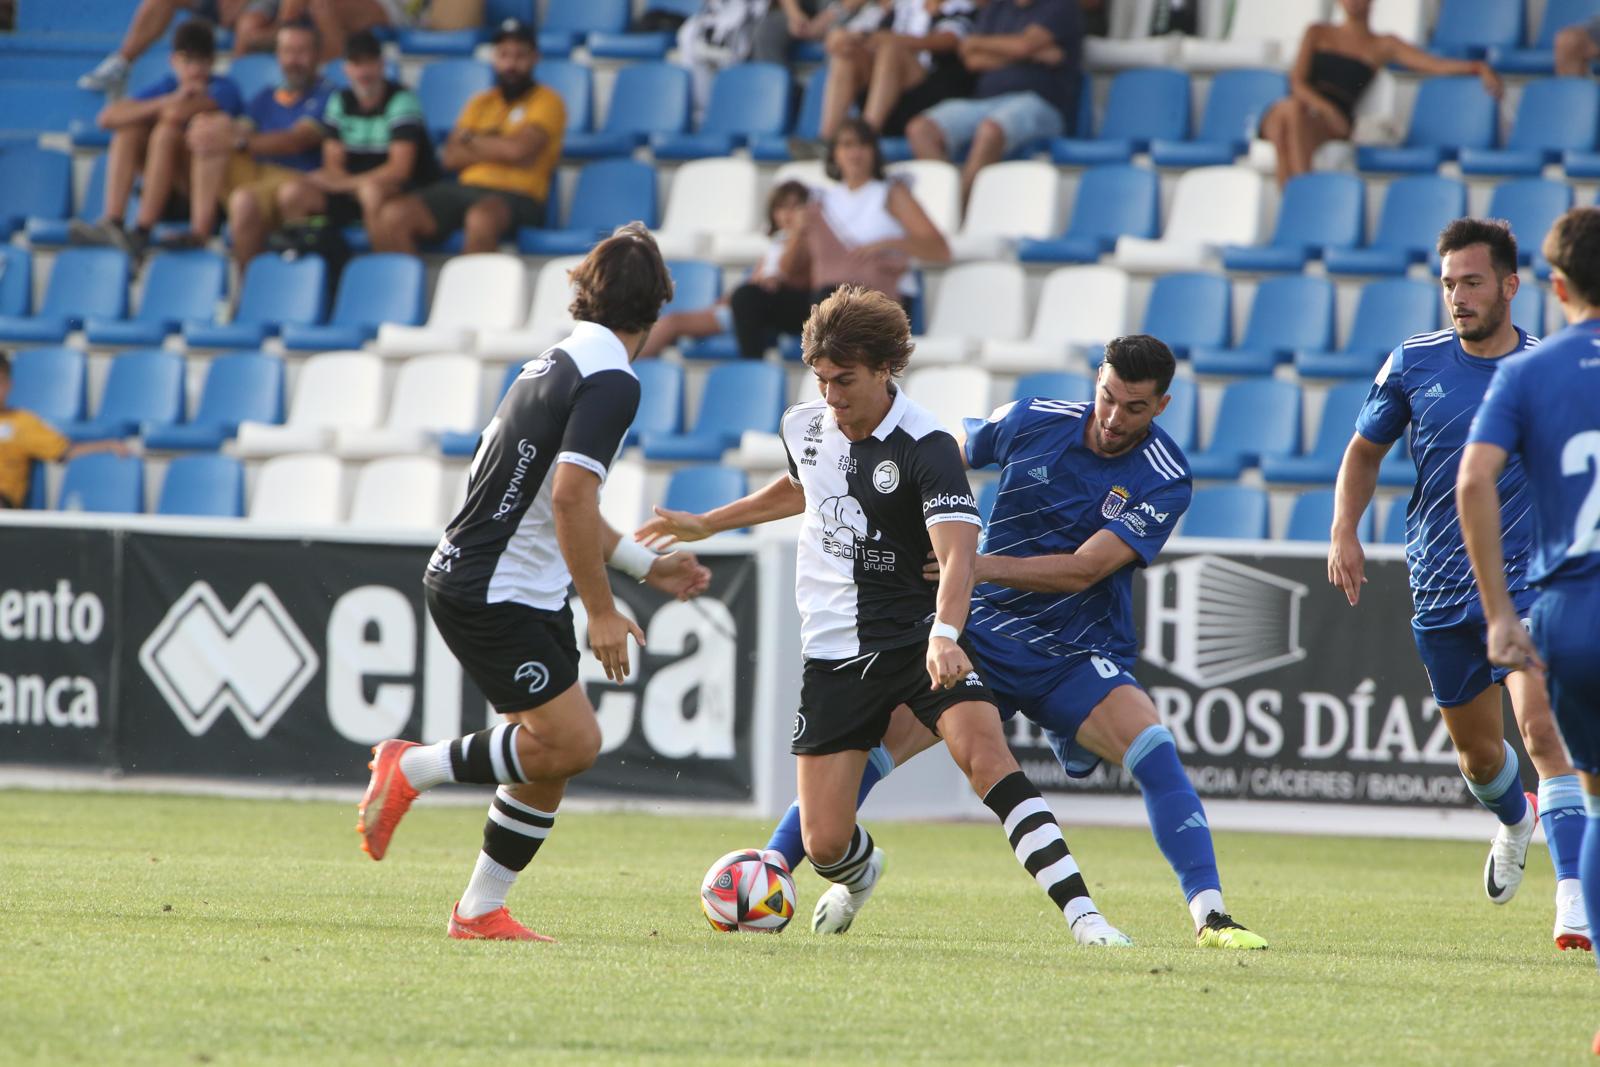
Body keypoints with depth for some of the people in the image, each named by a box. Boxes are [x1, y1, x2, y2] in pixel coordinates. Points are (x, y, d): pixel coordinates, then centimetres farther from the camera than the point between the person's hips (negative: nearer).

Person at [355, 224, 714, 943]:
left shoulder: (558, 363, 15)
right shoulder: (611, 380, -15)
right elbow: (570, 495, -25)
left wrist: (645, 564, 29)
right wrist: (601, 611, -20)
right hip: (493, 594, -10)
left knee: (553, 755, 9)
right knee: (571, 743, -12)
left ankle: (481, 911, 12)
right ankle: (412, 767, -1)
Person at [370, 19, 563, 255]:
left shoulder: (546, 101, 7)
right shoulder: (481, 103, 23)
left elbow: (519, 148, -11)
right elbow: (451, 158, 11)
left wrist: (471, 139, 6)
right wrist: (497, 147, -3)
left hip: (515, 198, -6)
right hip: (466, 188, 6)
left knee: (481, 218, -43)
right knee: (393, 216, -20)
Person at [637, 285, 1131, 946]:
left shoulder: (927, 447, -17)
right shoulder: (804, 426, 3)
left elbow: (956, 551, -30)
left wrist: (944, 636, -48)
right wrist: (706, 525, 34)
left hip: (918, 637, -4)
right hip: (834, 654, 4)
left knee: (986, 755, -30)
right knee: (824, 844, -1)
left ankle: (1080, 913, -30)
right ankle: (860, 873, 39)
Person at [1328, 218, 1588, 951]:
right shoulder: (1414, 364, 1)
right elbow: (1365, 450, 15)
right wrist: (1344, 532, 2)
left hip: (1529, 578, -3)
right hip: (1442, 587, 3)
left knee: (1542, 724, -22)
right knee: (1476, 748, 14)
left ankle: (1573, 898, -25)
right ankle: (1515, 821, 50)